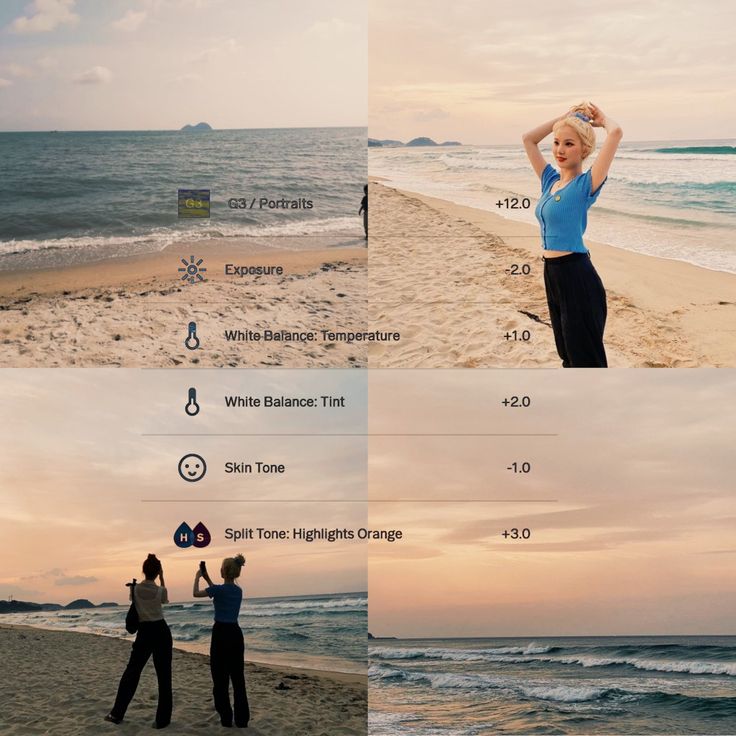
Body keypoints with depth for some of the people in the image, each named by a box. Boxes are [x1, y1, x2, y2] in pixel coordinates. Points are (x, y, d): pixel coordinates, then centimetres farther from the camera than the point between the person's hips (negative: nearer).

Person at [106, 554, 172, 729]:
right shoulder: (160, 590, -8)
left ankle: (117, 713, 15)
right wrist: (162, 578, 15)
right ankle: (162, 719, 2)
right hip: (161, 631, -1)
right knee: (163, 675, 3)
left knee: (132, 671, 12)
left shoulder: (135, 589, -4)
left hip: (144, 632, 1)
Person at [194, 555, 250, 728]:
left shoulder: (219, 589, -14)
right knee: (238, 676, 8)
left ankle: (226, 718, 6)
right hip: (236, 633, 6)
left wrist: (197, 577, 18)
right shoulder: (238, 590, 7)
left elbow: (196, 594, 2)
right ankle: (242, 719, 8)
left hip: (221, 634, -6)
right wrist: (207, 579, 32)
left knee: (221, 677, 4)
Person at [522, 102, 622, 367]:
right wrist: (563, 118, 15)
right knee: (569, 356, 19)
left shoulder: (586, 184, -11)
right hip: (552, 275, 8)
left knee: (587, 360, -2)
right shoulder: (550, 180, 10)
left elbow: (615, 132, -22)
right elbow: (528, 139, 20)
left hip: (577, 277, -8)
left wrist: (601, 118, -2)